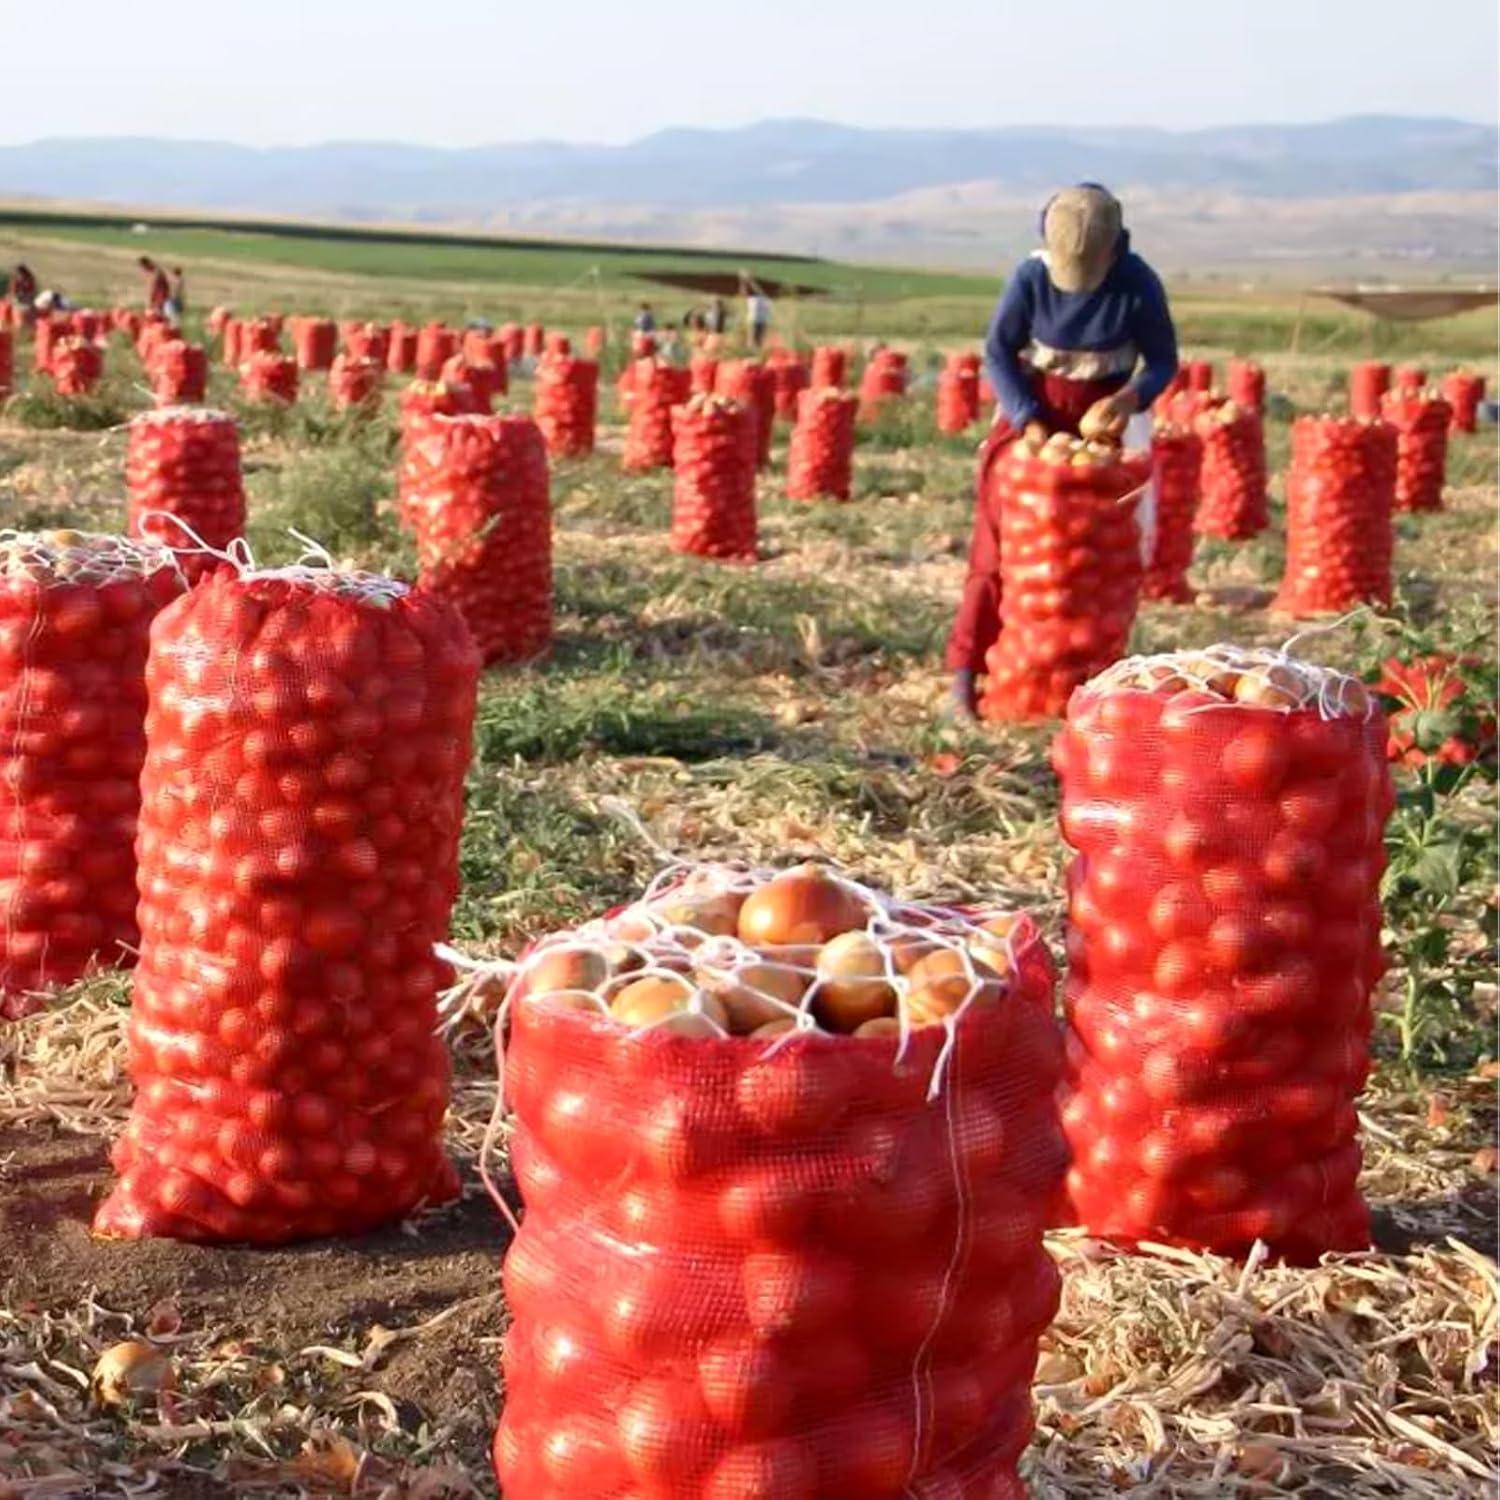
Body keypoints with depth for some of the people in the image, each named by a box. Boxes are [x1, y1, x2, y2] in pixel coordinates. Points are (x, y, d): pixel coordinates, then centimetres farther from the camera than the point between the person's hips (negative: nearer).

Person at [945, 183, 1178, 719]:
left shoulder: (1138, 284, -17)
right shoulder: (1031, 276, -18)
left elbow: (1163, 360, -8)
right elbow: (998, 351, -10)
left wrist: (1128, 400, -28)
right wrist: (1028, 421, -21)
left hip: (1100, 416, 1)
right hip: (1034, 408, -1)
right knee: (1001, 537, -6)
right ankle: (966, 668, -6)